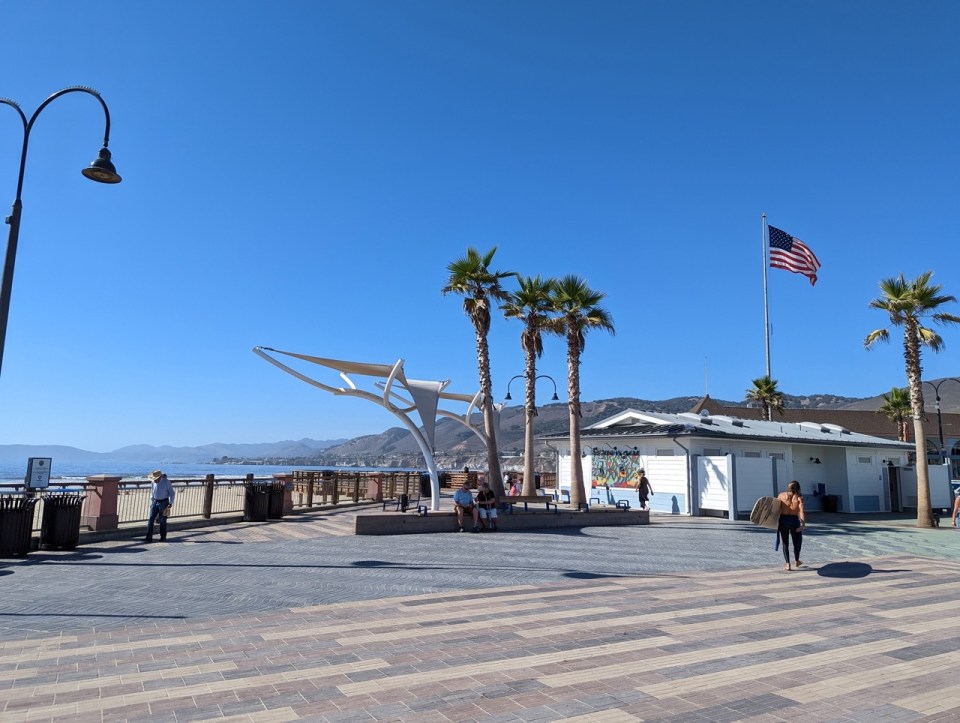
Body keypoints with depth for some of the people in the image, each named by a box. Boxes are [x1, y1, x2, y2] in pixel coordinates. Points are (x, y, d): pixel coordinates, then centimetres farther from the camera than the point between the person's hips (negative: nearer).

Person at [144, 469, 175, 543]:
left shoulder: (166, 482, -14)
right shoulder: (153, 482, 1)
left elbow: (172, 493, -9)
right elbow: (152, 493, 15)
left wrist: (170, 503, -17)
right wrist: (151, 503, 14)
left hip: (163, 503, -5)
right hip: (155, 502, 5)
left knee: (162, 520, 2)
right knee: (151, 519, -4)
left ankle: (163, 536, 16)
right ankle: (149, 537, -2)